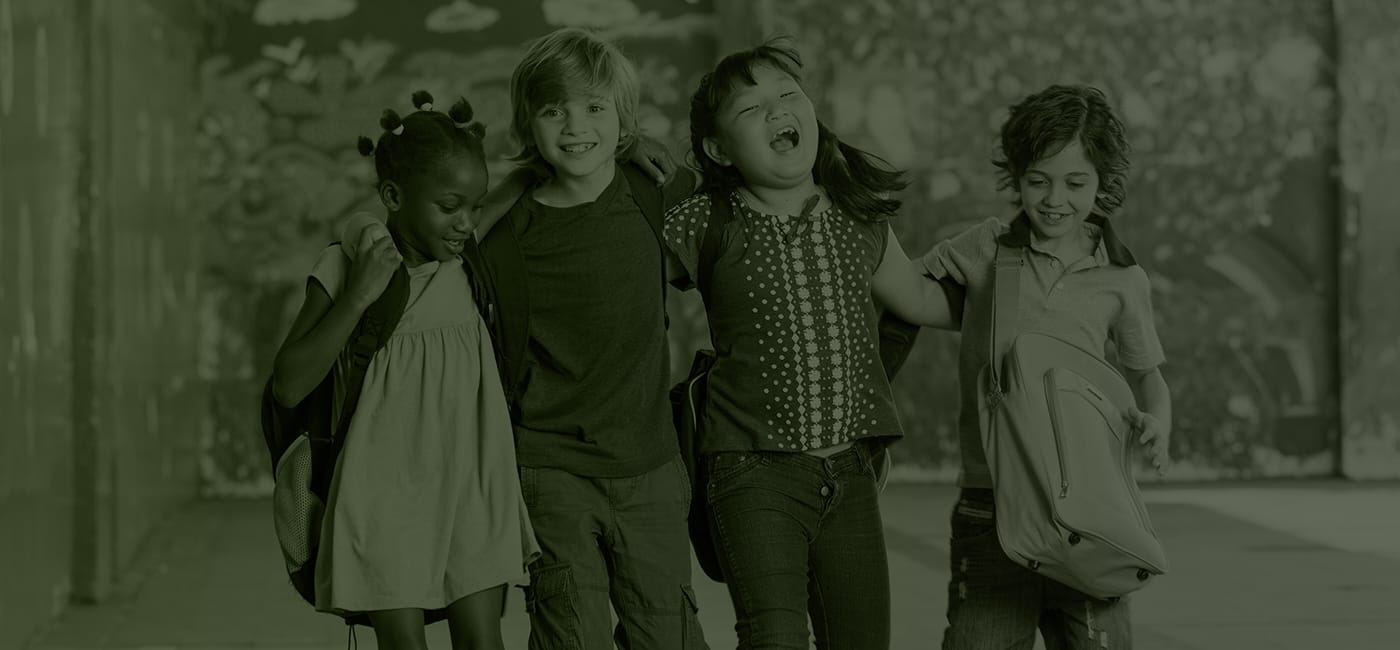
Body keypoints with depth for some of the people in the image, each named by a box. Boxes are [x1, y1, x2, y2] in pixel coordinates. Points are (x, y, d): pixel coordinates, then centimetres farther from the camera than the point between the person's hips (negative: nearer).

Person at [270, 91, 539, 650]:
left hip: (467, 493, 4)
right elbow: (288, 387, -13)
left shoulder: (469, 269, 5)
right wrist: (357, 296, -20)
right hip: (388, 495, -4)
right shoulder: (346, 270, -8)